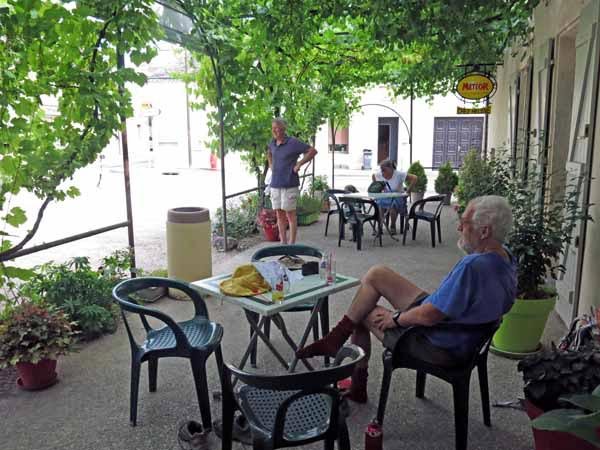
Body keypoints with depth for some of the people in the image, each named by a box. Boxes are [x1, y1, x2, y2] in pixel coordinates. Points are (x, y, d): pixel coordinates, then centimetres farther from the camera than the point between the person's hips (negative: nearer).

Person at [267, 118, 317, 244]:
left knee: (290, 214, -2)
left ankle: (292, 244, 6)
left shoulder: (293, 142, -9)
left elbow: (313, 151, -9)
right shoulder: (273, 143, 10)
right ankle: (283, 243, 19)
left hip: (289, 185, -6)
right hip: (275, 185, 6)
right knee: (279, 214, 9)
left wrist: (299, 164, -10)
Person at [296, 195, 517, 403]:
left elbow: (429, 316, -30)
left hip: (440, 349, -9)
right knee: (375, 274, 5)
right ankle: (337, 337, 16)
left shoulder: (473, 267, -35)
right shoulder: (505, 257, -4)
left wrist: (396, 318, -12)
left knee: (363, 313, 7)